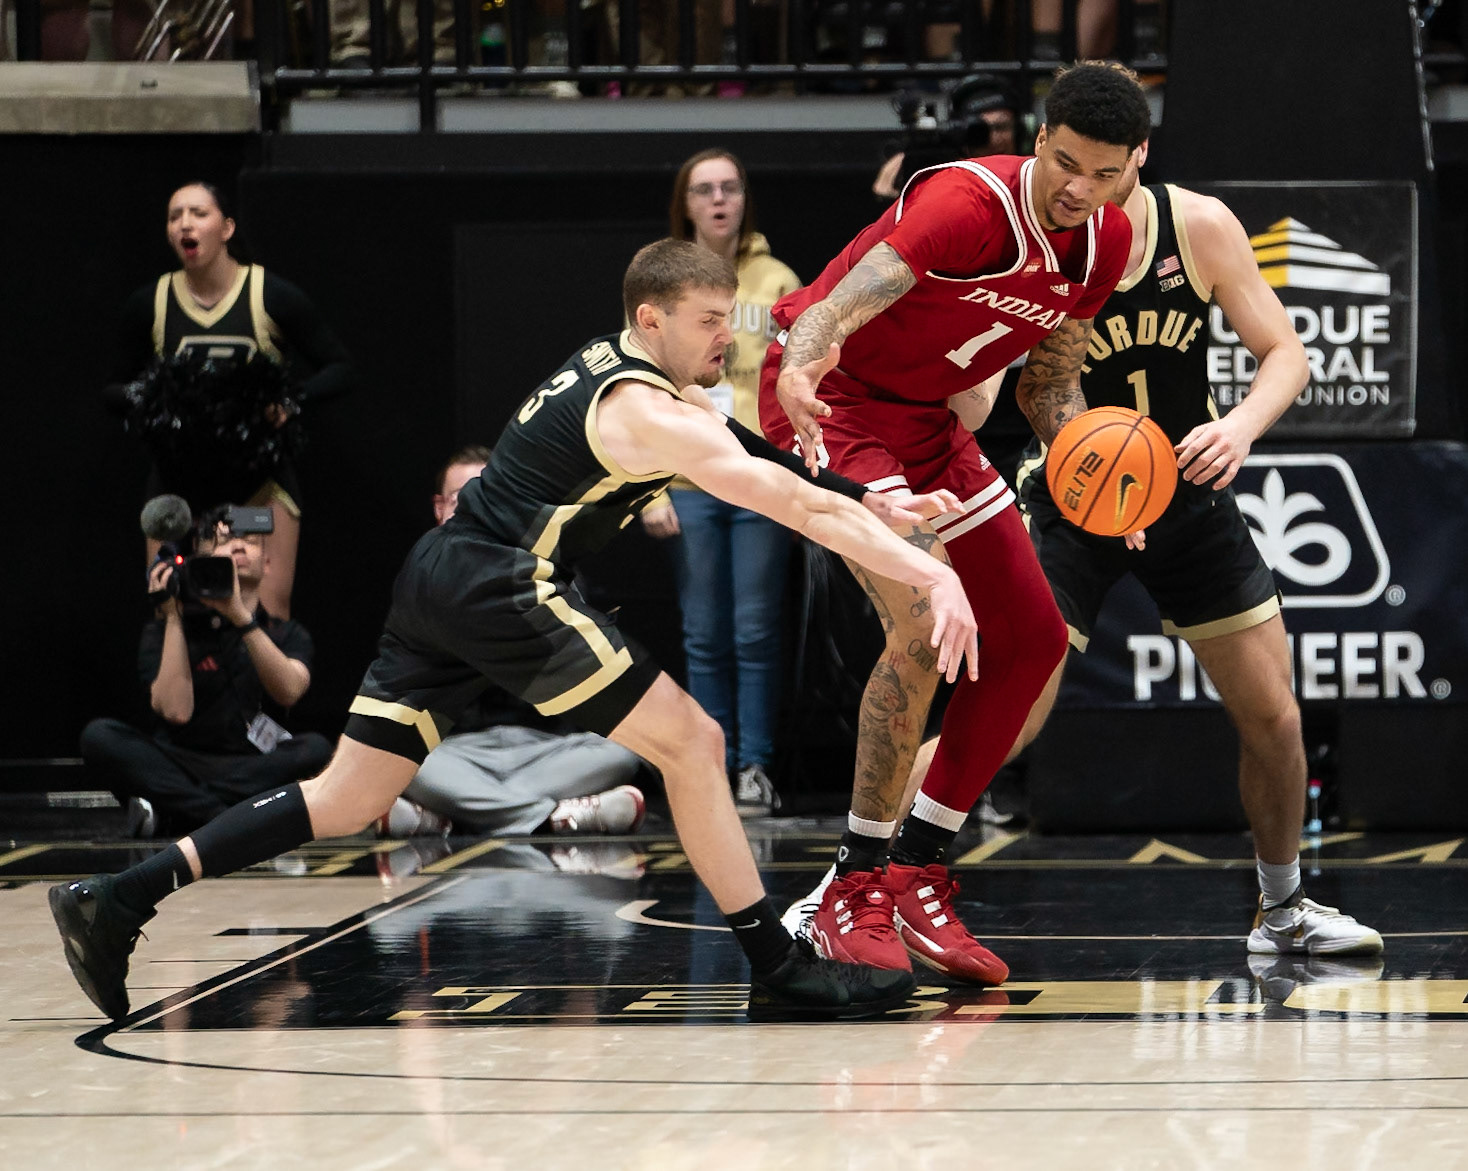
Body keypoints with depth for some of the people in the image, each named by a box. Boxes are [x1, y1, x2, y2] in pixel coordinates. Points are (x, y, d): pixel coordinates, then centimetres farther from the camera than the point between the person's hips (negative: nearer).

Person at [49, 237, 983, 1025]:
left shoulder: (615, 365, 17)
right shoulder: (651, 416, -12)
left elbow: (772, 463, 25)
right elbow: (797, 506, -19)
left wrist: (874, 503, 18)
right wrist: (932, 575, -23)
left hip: (443, 581, 9)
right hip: (498, 585, -9)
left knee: (347, 802, 9)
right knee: (690, 743, -4)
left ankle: (118, 902, 3)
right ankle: (782, 973, -3)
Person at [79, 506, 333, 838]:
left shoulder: (287, 635, 12)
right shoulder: (165, 631, 6)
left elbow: (288, 692, -12)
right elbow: (176, 710, -12)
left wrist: (240, 616, -21)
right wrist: (173, 617, -9)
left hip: (255, 773, 1)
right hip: (180, 769, -1)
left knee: (315, 747, -29)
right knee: (99, 736, -24)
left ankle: (167, 812, -29)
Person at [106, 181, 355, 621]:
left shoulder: (273, 297, -3)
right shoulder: (148, 305, 3)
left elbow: (339, 369, 4)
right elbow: (115, 390, 12)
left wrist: (294, 400, -15)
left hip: (260, 480, -2)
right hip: (179, 481, 2)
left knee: (269, 616, -11)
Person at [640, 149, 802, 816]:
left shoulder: (777, 284, 5)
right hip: (689, 482, 1)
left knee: (756, 633, -1)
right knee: (705, 636, 2)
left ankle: (756, 768, 4)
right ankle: (715, 767, 6)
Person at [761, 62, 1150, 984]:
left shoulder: (1107, 244, -3)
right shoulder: (971, 203, -28)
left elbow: (1051, 387, 8)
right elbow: (848, 297, -42)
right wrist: (802, 367, -64)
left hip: (925, 419, 9)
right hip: (835, 400, -9)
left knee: (1031, 639, 6)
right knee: (925, 624, -24)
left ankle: (918, 875, 13)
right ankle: (856, 888, -14)